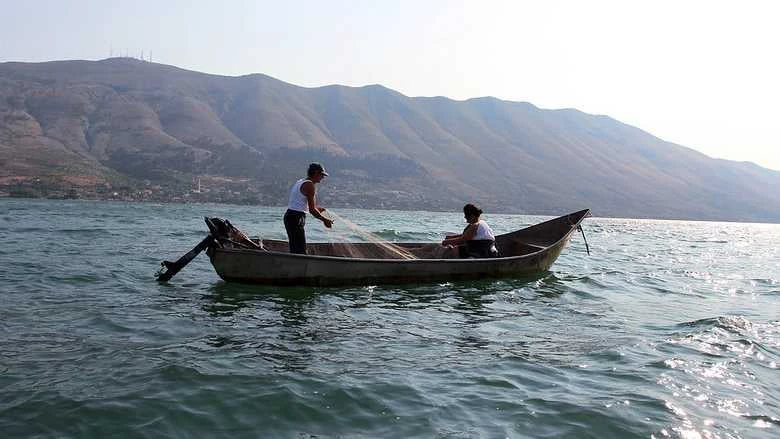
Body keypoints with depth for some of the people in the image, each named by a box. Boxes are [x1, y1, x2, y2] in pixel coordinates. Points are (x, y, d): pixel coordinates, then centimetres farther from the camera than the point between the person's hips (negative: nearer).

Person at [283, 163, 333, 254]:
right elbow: (312, 210, -15)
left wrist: (316, 209, 24)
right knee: (301, 251, -9)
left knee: (294, 250, 16)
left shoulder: (299, 182, 17)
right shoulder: (310, 185, -12)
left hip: (288, 216, 10)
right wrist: (325, 220, -4)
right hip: (296, 219, -10)